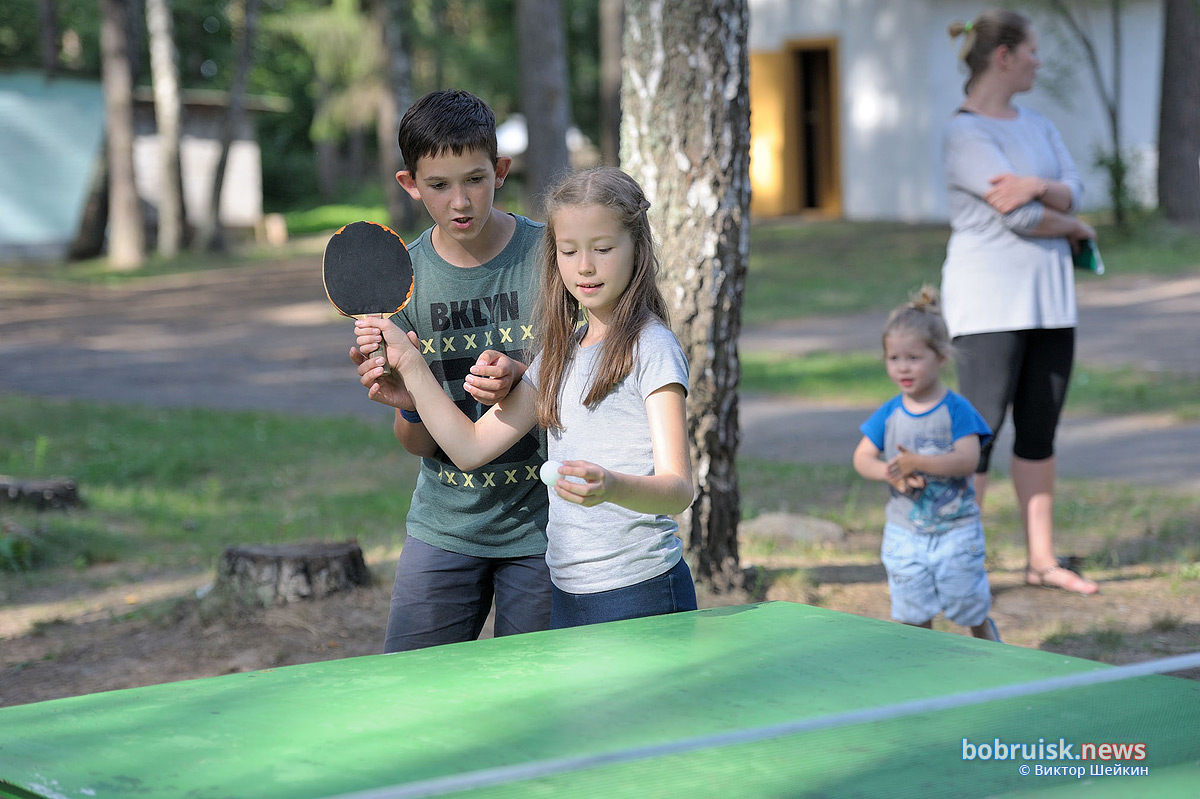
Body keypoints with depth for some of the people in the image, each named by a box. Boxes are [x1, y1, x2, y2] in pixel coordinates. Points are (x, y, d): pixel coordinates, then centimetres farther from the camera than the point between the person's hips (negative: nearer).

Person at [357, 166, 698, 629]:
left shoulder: (651, 347, -10)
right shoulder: (560, 353, 13)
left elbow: (678, 490, -20)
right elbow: (471, 448, 11)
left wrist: (611, 487, -40)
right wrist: (409, 363, 5)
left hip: (640, 592, -7)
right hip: (566, 595, 7)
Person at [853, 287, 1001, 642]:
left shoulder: (956, 410, -10)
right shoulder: (889, 413, 2)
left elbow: (967, 460, -21)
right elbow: (862, 458, 1)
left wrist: (917, 462, -31)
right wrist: (891, 474, -20)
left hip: (955, 529, -3)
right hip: (904, 530, 3)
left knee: (967, 604, 7)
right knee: (912, 615, 6)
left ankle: (988, 643, 34)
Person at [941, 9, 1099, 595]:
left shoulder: (1037, 127, 15)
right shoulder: (965, 133, -11)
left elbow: (1073, 192, 2)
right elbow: (1020, 218, -17)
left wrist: (1039, 187, -20)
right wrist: (1072, 227, 0)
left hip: (1049, 301, 8)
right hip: (989, 304, -8)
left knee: (1039, 432, 11)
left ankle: (1041, 560, 17)